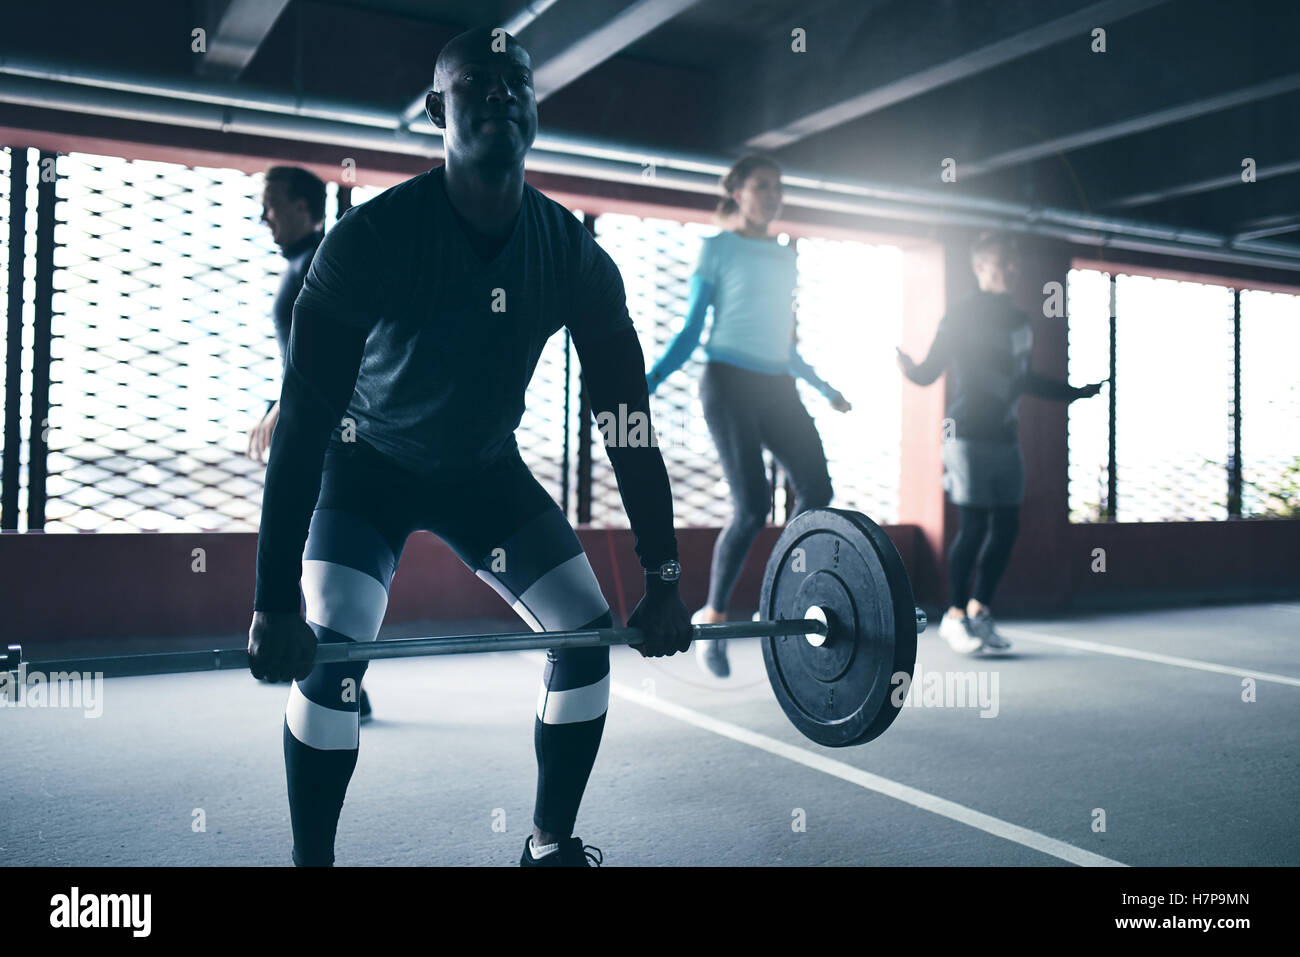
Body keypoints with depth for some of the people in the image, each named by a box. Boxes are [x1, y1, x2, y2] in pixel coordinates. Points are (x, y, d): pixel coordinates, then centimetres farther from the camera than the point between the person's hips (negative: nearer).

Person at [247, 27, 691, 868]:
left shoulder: (575, 255, -17)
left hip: (487, 468, 3)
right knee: (330, 660, -22)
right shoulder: (374, 237, -27)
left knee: (589, 636, -5)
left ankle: (554, 845, 15)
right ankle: (313, 861, 2)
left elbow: (629, 421, -13)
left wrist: (664, 582, -14)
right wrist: (274, 602, -34)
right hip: (370, 467, -3)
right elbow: (304, 418, -30)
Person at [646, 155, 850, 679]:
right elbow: (691, 331, 1)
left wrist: (824, 388, 30)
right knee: (752, 506, -14)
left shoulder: (785, 257, 19)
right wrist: (650, 381, -12)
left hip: (778, 387, 6)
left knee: (816, 489, -9)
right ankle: (712, 618, 2)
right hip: (729, 383, -6)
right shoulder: (717, 248, 4)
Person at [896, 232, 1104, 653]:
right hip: (969, 436, -7)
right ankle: (956, 617, 4)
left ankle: (980, 610, 16)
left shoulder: (1017, 318, 15)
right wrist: (909, 369, -33)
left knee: (1005, 526, 4)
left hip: (1005, 437, 7)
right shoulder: (961, 316, -6)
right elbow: (930, 371, -9)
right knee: (973, 527, -8)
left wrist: (1077, 393, 34)